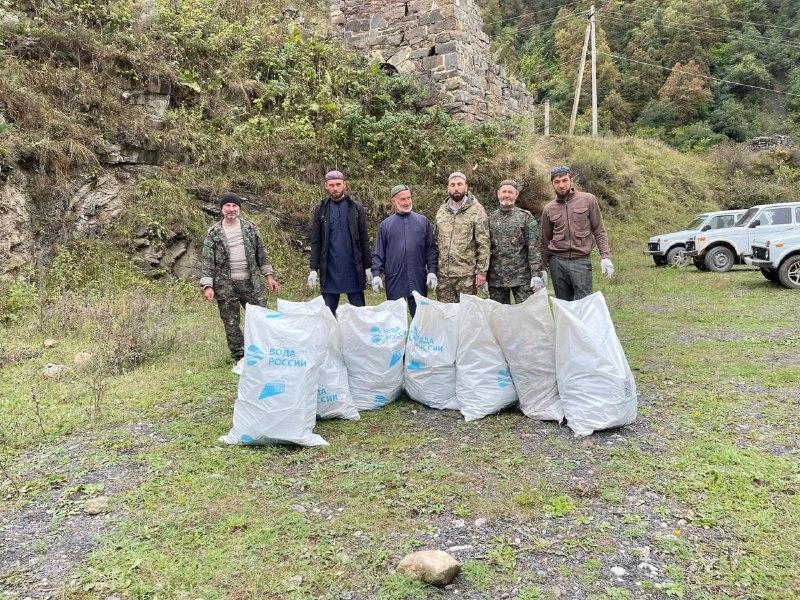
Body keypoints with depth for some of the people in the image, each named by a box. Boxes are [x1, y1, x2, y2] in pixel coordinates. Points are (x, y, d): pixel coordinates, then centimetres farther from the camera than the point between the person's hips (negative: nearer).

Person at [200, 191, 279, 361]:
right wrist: (207, 286, -11)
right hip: (226, 286, -2)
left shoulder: (250, 227, 6)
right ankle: (240, 358, 18)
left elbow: (261, 253, 12)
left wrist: (269, 275, 8)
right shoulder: (214, 233, -1)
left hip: (251, 283, 2)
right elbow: (206, 261, -2)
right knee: (231, 324, 5)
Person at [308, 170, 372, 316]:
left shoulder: (356, 208, 5)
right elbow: (315, 243, 5)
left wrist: (368, 267, 1)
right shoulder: (320, 210, 6)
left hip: (354, 270, 0)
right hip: (329, 271, 0)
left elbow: (364, 240, 5)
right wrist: (313, 269, -2)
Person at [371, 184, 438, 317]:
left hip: (418, 281, 0)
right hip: (394, 281, 0)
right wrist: (376, 274, -4)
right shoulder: (385, 224, 7)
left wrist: (432, 271, -2)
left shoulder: (423, 221, 8)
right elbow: (378, 253, 7)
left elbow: (431, 249, 7)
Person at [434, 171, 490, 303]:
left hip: (466, 274, -4)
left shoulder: (476, 210, -4)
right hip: (443, 274, 4)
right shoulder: (441, 210, 11)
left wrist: (482, 271, -11)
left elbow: (483, 244, -6)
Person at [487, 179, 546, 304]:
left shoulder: (525, 217, 2)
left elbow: (534, 247, -4)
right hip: (495, 278, 3)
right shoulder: (491, 219, 10)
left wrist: (536, 274, -11)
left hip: (521, 277, -3)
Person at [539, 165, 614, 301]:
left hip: (581, 261, -2)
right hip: (557, 262, 3)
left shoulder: (588, 200, 2)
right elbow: (545, 241, 16)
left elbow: (599, 231, 4)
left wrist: (605, 256, -6)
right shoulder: (548, 209, 9)